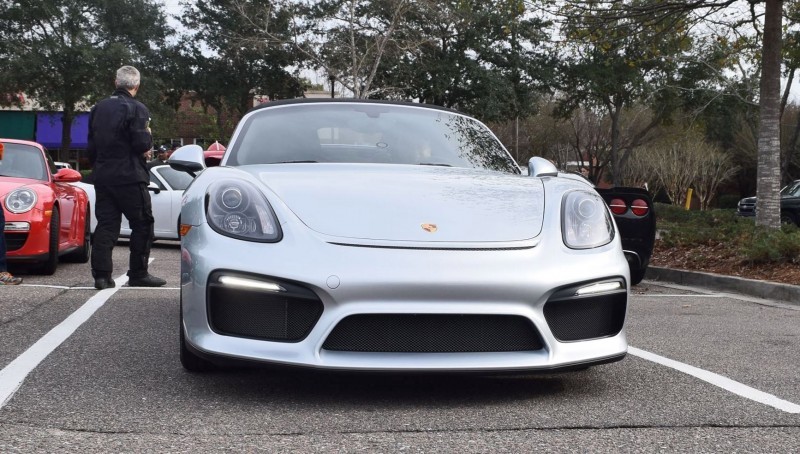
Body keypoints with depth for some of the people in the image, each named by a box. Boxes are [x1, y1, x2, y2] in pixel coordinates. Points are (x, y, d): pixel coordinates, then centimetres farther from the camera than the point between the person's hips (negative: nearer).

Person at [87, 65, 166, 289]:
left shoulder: (99, 108, 10)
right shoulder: (136, 109, -11)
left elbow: (91, 144, 16)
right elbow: (142, 144, -18)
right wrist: (148, 135, 3)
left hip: (103, 176, 6)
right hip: (129, 177, -6)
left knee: (106, 225, 6)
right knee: (142, 225, 3)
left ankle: (101, 275, 1)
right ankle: (138, 274, 3)